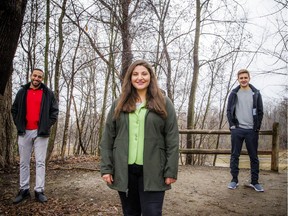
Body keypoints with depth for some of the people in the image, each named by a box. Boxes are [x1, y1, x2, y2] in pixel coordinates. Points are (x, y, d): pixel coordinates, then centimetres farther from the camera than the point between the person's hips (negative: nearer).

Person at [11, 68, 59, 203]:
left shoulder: (48, 93, 3)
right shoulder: (22, 92, 9)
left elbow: (54, 111, 4)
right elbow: (14, 110, 13)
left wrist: (47, 125, -5)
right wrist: (19, 125, 2)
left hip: (41, 132, -2)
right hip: (24, 132, 2)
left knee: (40, 162, 0)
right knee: (24, 162, 8)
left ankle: (39, 191, 6)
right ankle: (24, 190, 18)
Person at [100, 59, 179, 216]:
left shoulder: (164, 104, 2)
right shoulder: (118, 105, 8)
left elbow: (172, 140, -2)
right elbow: (107, 139, 6)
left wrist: (171, 171, -7)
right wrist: (106, 167, -1)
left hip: (152, 171, -2)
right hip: (124, 171, 3)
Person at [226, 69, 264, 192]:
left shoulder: (256, 93, 6)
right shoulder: (234, 94, 6)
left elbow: (260, 112, 5)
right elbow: (229, 111, 4)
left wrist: (257, 127, -2)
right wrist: (232, 125, -5)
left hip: (252, 130, 0)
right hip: (237, 130, 0)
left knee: (254, 157, 6)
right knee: (235, 155, 4)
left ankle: (255, 182, 15)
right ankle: (234, 180, 14)